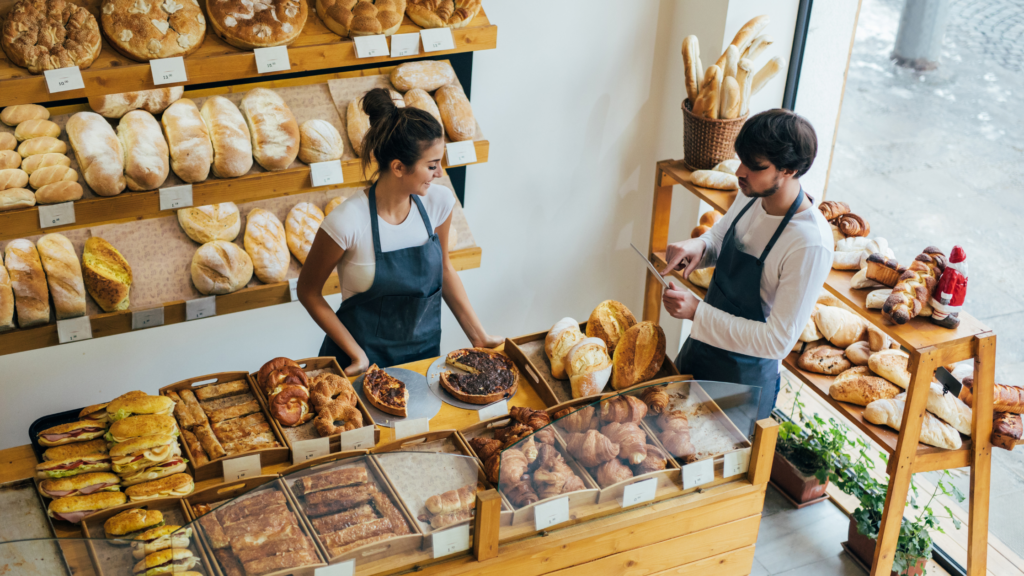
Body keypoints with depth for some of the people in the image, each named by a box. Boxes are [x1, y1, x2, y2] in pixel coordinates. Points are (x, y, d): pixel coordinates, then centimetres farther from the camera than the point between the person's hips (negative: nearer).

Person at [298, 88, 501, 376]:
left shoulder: (438, 202, -11)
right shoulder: (348, 222, -26)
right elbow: (308, 291, -12)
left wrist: (478, 336, 3)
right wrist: (356, 353, -17)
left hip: (425, 351, 5)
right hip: (364, 361, -4)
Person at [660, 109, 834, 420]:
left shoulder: (810, 245, -30)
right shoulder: (752, 196, -8)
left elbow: (779, 341, -28)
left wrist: (697, 312, -29)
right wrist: (698, 246, -12)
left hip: (744, 376, -7)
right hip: (699, 350, 7)